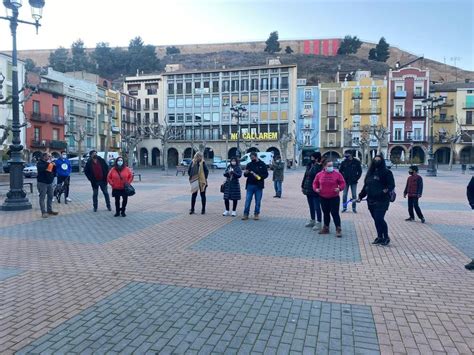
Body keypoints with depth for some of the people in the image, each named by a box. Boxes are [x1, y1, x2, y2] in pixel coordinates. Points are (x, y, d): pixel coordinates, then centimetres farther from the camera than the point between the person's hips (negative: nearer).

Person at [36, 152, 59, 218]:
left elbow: (54, 172, 14)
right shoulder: (40, 163, -5)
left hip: (50, 183, 7)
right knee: (42, 197, -5)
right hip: (42, 183, -7)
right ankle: (44, 212, -5)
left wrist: (54, 166, -2)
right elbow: (41, 168, -28)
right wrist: (47, 163, -24)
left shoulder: (50, 163, 15)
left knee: (50, 197, 10)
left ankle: (49, 210, 19)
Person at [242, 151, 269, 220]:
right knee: (247, 200, -1)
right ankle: (246, 214, 5)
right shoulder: (249, 164, 7)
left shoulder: (262, 164, 1)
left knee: (258, 201, 5)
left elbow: (266, 174, -1)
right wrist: (245, 173, -14)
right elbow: (245, 175, 9)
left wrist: (259, 176, -17)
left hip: (258, 186, -1)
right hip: (250, 185, 1)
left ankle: (256, 214, 16)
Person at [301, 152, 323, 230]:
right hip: (308, 189, 9)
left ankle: (318, 223, 7)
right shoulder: (310, 165, 10)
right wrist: (303, 186, 15)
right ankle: (312, 221, 32)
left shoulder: (320, 167, -14)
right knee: (311, 207, 19)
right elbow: (305, 176, 15)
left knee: (317, 207, -1)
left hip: (315, 190, -8)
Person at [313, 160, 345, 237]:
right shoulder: (319, 174, 1)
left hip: (334, 198, -3)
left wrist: (339, 188, -18)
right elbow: (315, 183, 12)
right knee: (325, 213, 15)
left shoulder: (337, 174, -5)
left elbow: (343, 183, 0)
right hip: (323, 198, 3)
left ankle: (338, 229, 3)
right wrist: (316, 189, -6)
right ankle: (326, 228, 28)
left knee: (335, 213, -5)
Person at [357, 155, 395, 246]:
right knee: (376, 220, 12)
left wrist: (387, 190, -27)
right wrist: (360, 196, 12)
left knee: (379, 219, -10)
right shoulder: (370, 172, 14)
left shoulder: (386, 172, -4)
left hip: (382, 201, -6)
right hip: (371, 201, 6)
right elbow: (365, 186, 17)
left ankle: (386, 238, 7)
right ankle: (379, 237, 24)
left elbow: (392, 185, -8)